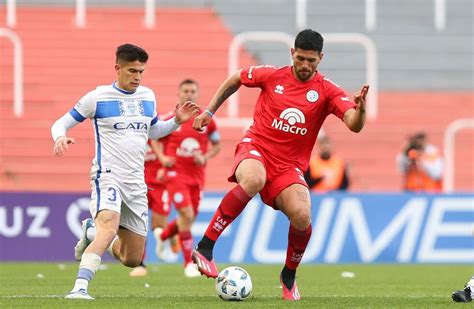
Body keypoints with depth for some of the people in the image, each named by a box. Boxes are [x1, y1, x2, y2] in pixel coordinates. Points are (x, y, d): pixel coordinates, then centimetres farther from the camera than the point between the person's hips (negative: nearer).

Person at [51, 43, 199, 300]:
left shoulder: (147, 96, 12)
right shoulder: (97, 97, -3)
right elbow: (61, 123, 2)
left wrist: (176, 122, 10)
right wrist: (60, 137, -21)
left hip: (136, 182, 6)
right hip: (107, 175, -6)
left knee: (132, 259, 7)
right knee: (109, 227, -35)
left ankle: (92, 233, 34)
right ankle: (80, 288, -40)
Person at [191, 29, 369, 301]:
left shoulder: (327, 91, -3)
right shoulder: (272, 76, 0)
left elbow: (354, 125, -17)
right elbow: (235, 79, 19)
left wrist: (360, 109, -39)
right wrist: (209, 111, 18)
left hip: (290, 166, 1)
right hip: (256, 148, -1)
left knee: (302, 216, -24)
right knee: (253, 180, -38)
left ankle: (289, 276, 7)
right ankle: (204, 248, -34)